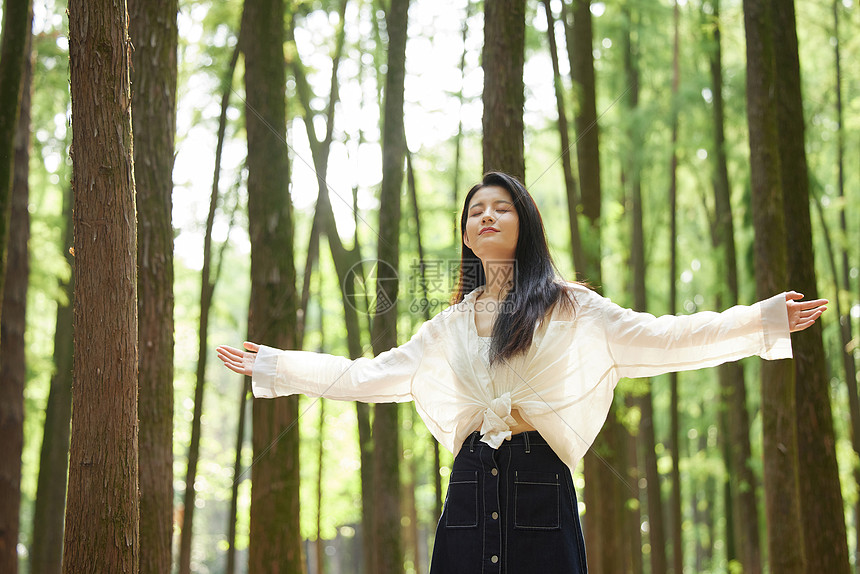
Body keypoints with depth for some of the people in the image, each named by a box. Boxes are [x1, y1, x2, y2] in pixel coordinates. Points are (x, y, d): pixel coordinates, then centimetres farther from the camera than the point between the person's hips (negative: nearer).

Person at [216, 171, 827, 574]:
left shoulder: (565, 305, 6)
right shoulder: (454, 322, 16)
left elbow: (659, 339, 0)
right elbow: (370, 374, 20)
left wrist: (767, 320, -6)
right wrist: (273, 365, 21)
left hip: (539, 484, -3)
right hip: (472, 484, 3)